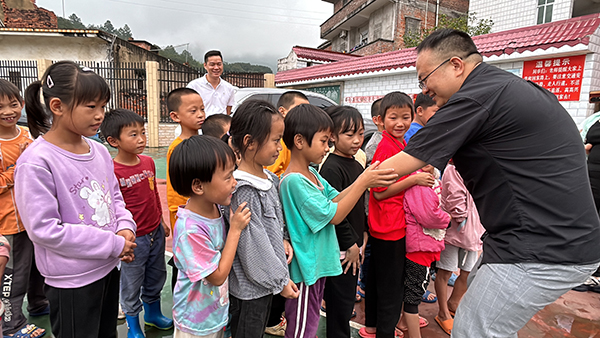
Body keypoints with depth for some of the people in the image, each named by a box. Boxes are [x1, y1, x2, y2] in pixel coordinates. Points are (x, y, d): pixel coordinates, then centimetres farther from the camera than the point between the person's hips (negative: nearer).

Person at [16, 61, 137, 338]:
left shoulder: (99, 152, 0)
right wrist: (113, 244, -20)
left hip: (109, 268, 7)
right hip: (72, 282, -6)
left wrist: (126, 228, -8)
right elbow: (44, 229, -22)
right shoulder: (36, 162, -20)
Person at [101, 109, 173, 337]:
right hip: (134, 239, -6)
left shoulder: (148, 162, 0)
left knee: (156, 277, 23)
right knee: (131, 284, 13)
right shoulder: (112, 172, -20)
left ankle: (153, 314, 47)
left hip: (155, 233, 7)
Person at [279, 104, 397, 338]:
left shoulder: (311, 173, 4)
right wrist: (363, 182, -22)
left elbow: (334, 199, 4)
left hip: (319, 261, 9)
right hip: (305, 267, -9)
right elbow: (334, 215, -22)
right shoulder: (294, 181, -25)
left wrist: (364, 180, -8)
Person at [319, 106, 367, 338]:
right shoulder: (331, 168, -20)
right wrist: (350, 244, -17)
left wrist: (360, 238, 13)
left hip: (353, 245, 9)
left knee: (347, 297, 22)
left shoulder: (356, 165, 9)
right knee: (340, 302, 5)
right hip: (339, 249, -9)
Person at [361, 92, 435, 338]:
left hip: (395, 224, 10)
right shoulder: (386, 147, -18)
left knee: (378, 280, 22)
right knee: (392, 288, 5)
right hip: (389, 228, -10)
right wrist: (414, 179, -20)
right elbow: (379, 192, -20)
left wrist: (419, 172, 4)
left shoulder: (400, 144, 11)